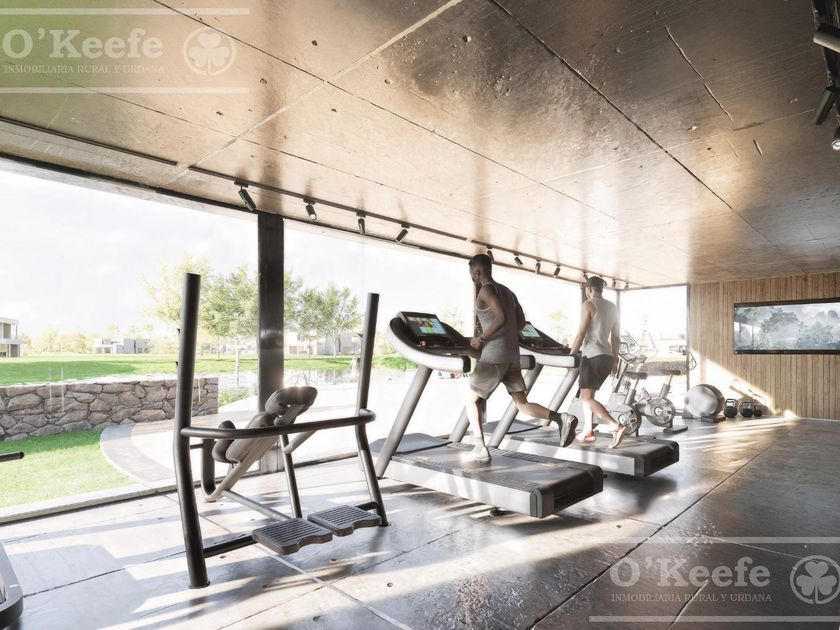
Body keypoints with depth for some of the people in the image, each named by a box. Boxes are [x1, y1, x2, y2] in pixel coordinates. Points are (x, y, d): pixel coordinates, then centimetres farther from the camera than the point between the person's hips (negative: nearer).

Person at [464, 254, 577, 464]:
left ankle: (480, 450, 3)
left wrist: (481, 338, -14)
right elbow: (521, 322, 20)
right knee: (522, 405, 9)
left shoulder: (486, 290, -8)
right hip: (512, 355, 8)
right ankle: (562, 419, -10)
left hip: (493, 356, -8)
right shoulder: (507, 291, 19)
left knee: (472, 400, 7)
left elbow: (502, 317, -23)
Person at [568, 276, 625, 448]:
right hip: (607, 357, 8)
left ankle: (617, 427, -20)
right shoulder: (613, 307, 14)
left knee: (587, 398, -6)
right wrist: (615, 359, 21)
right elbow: (615, 337, 16)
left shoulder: (588, 305, -7)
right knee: (587, 395, 18)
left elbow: (581, 334, -12)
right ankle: (588, 432, 19)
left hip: (593, 356, -8)